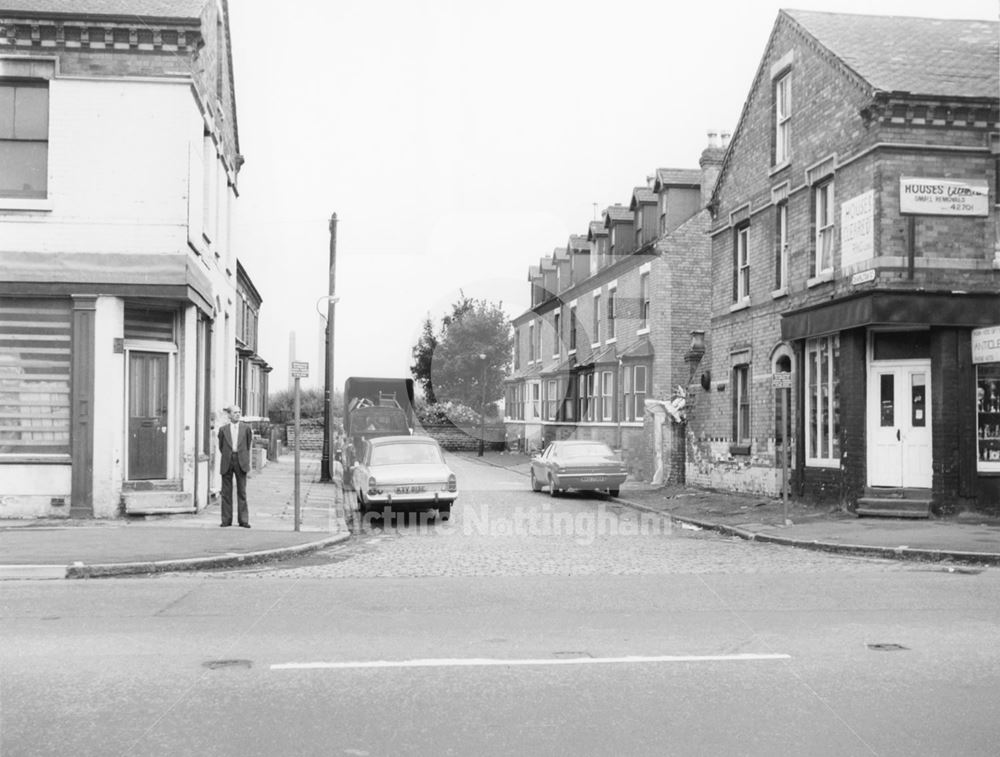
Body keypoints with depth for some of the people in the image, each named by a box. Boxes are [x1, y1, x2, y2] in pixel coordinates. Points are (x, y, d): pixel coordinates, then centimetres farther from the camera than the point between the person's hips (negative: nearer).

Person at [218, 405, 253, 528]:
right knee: (226, 492, 3)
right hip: (227, 462, 0)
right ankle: (226, 520, 9)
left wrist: (245, 459, 9)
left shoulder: (246, 428, 6)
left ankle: (243, 520, 3)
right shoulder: (223, 429, 5)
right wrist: (226, 457, 9)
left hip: (241, 462, 0)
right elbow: (220, 446, 12)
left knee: (242, 491, 0)